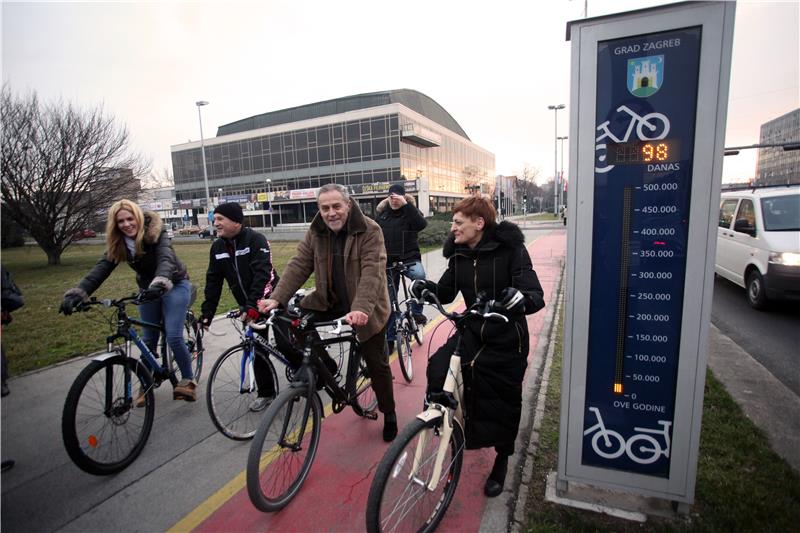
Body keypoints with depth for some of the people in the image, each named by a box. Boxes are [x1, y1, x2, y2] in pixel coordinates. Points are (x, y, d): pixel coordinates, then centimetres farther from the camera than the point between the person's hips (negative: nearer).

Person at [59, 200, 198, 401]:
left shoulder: (156, 233, -22)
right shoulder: (118, 243, -7)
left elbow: (166, 259, -39)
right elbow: (102, 267, -19)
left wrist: (160, 283, -59)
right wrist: (78, 292, -35)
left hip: (174, 285, -5)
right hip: (148, 289, 5)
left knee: (173, 336, -16)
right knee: (148, 340, 8)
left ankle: (188, 380, 1)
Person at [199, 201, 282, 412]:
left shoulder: (255, 240, -17)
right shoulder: (217, 247, 3)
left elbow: (262, 274, -27)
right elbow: (213, 282, 5)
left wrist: (252, 306, -34)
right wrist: (206, 314, 1)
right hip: (248, 307, 6)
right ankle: (265, 393, 22)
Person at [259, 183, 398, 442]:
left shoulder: (370, 231, -19)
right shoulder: (316, 232, -3)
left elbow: (372, 273, -30)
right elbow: (298, 266, -8)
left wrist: (361, 308, -43)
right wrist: (277, 298, -22)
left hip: (365, 309, -4)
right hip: (329, 303, 4)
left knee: (376, 364, 6)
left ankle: (389, 415, 31)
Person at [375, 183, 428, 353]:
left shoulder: (410, 211, -1)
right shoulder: (382, 214, 6)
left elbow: (421, 224, -23)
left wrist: (406, 204, -26)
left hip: (409, 258, -2)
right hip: (389, 262, 3)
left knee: (420, 276, -37)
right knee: (389, 301, 6)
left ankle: (416, 311, -15)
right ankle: (389, 339, 19)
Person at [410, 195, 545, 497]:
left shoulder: (510, 250, -17)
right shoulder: (459, 255, -1)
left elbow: (537, 296, -24)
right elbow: (446, 293, 4)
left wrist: (521, 299, -47)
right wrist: (426, 287, -18)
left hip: (506, 339, -4)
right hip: (473, 330, 4)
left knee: (504, 404, 9)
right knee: (437, 368, -21)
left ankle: (502, 461, 37)